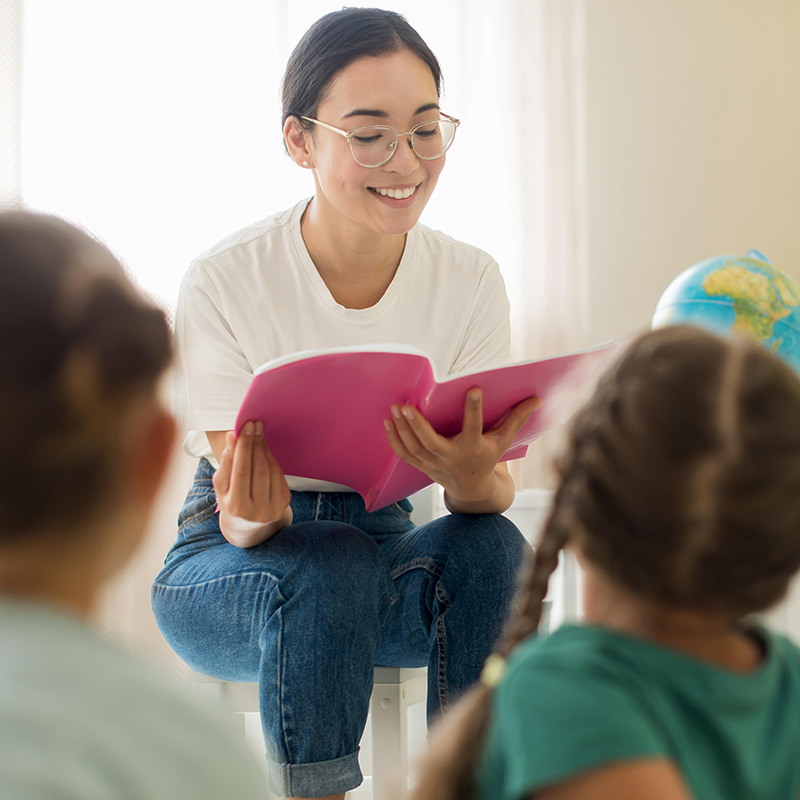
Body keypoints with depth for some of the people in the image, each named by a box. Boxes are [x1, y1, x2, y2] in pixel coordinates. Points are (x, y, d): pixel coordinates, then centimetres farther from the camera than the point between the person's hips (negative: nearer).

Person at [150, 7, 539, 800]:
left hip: (384, 543, 3)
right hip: (224, 568, -3)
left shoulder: (469, 280, -8)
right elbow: (240, 516, -16)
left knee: (490, 547, -28)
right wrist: (253, 519, -41)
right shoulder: (223, 282, -17)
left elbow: (493, 492, -12)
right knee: (329, 567, -35)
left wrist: (471, 474, -37)